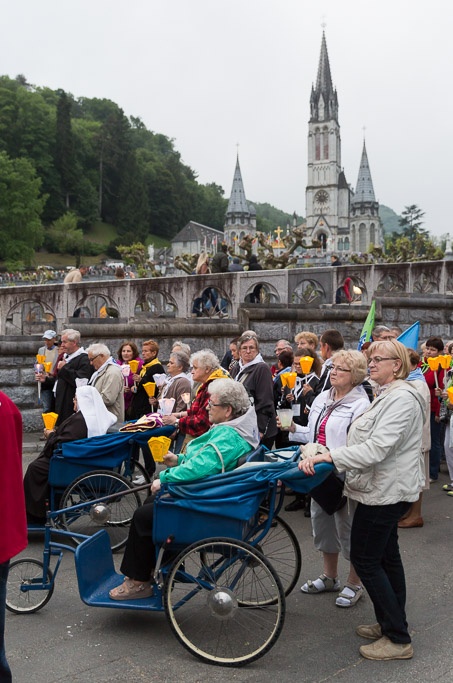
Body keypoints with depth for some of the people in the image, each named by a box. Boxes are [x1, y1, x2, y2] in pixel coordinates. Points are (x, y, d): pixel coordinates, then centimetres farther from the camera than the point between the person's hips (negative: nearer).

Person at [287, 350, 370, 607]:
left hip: (345, 473, -8)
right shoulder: (322, 398, 8)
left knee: (347, 527, 4)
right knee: (322, 521, 18)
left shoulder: (360, 405, -15)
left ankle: (355, 584, 23)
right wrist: (294, 429, 1)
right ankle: (330, 576, 36)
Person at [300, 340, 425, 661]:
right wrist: (329, 457, 15)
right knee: (386, 555, 17)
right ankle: (392, 624, 31)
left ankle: (398, 640, 5)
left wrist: (328, 456, -29)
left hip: (385, 491, -11)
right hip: (388, 489, 11)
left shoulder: (401, 398, -21)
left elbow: (376, 449, -29)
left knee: (365, 558, -5)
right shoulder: (389, 394, 13)